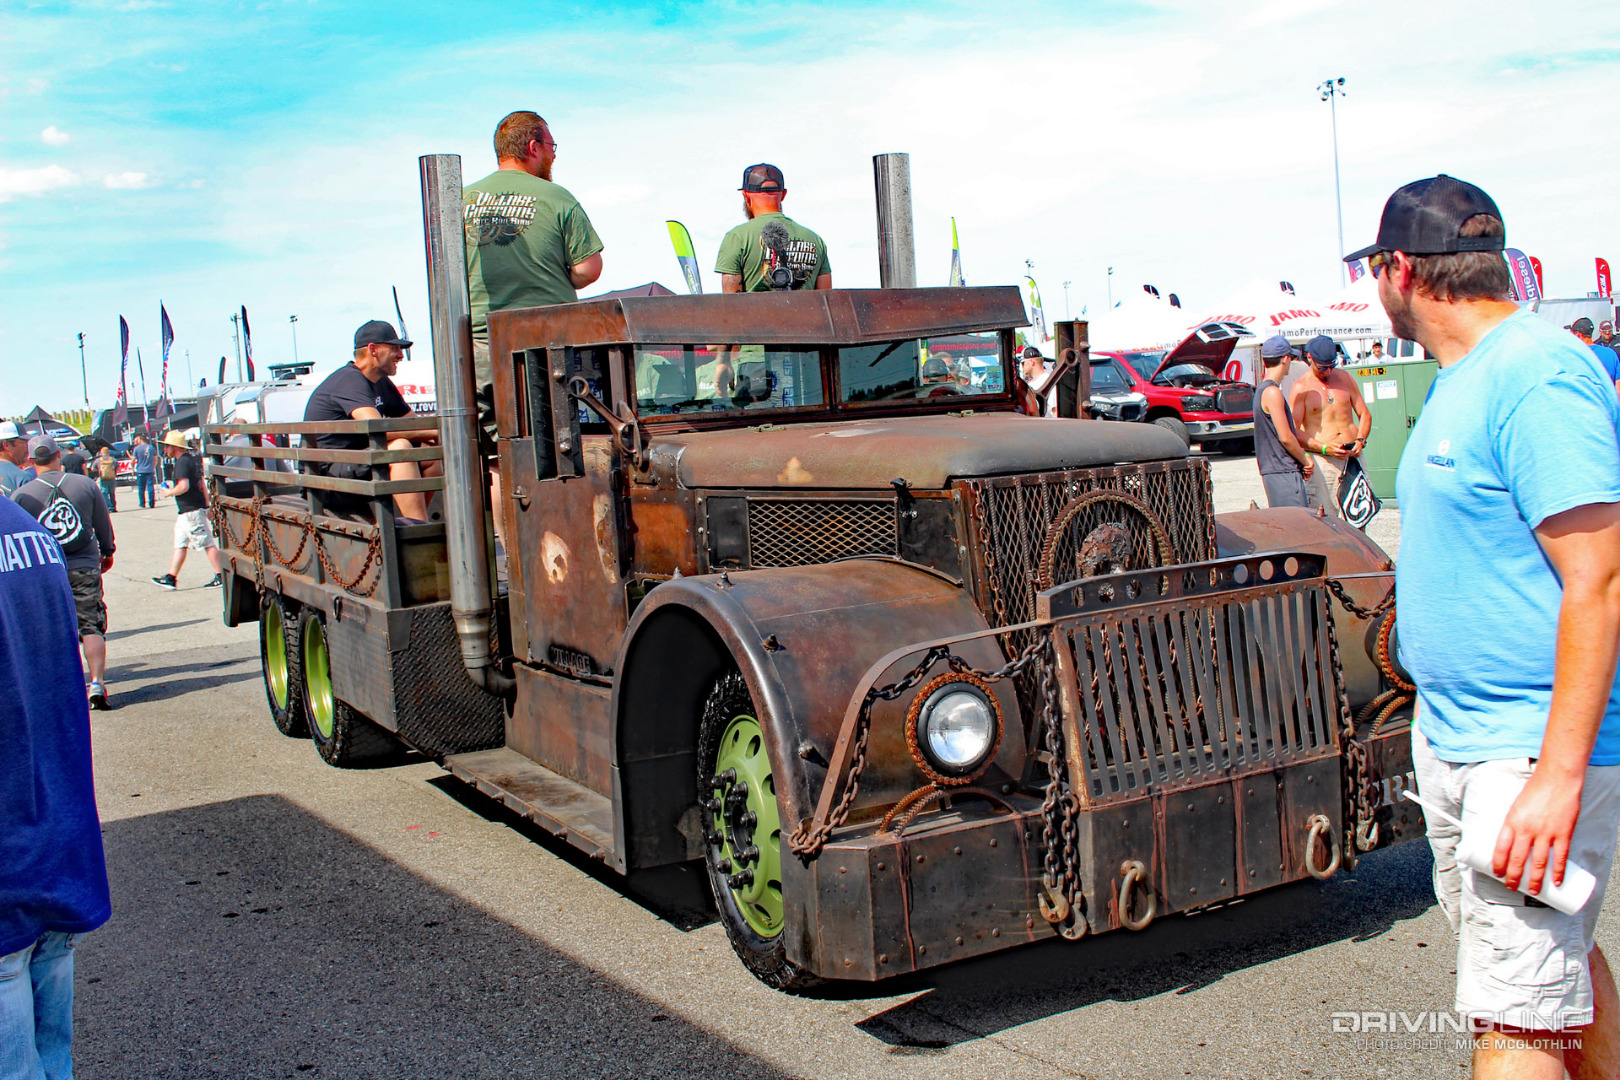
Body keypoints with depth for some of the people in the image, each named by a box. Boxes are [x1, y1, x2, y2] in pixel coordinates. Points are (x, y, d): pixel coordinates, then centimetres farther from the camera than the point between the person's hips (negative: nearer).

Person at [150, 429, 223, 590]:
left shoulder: (182, 462, -16)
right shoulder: (192, 458, 15)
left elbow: (184, 486, -27)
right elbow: (201, 484, 19)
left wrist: (168, 492, -10)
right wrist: (207, 506, 21)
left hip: (191, 511, -11)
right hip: (186, 511, 11)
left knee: (207, 543, -7)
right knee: (180, 544, 13)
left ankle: (220, 576, -4)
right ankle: (171, 578, 17)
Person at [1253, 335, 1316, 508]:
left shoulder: (1262, 390, 17)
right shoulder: (1272, 392, -14)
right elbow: (1285, 437, -17)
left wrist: (1302, 455, 15)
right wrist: (1306, 461, -4)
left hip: (1272, 470, 10)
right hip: (1283, 472, -10)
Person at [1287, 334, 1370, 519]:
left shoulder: (1344, 377, 13)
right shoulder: (1301, 387, -1)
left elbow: (1364, 414, 17)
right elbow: (1293, 430, -7)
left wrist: (1360, 440, -3)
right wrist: (1324, 447, -19)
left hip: (1352, 455, 4)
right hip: (1322, 460, -4)